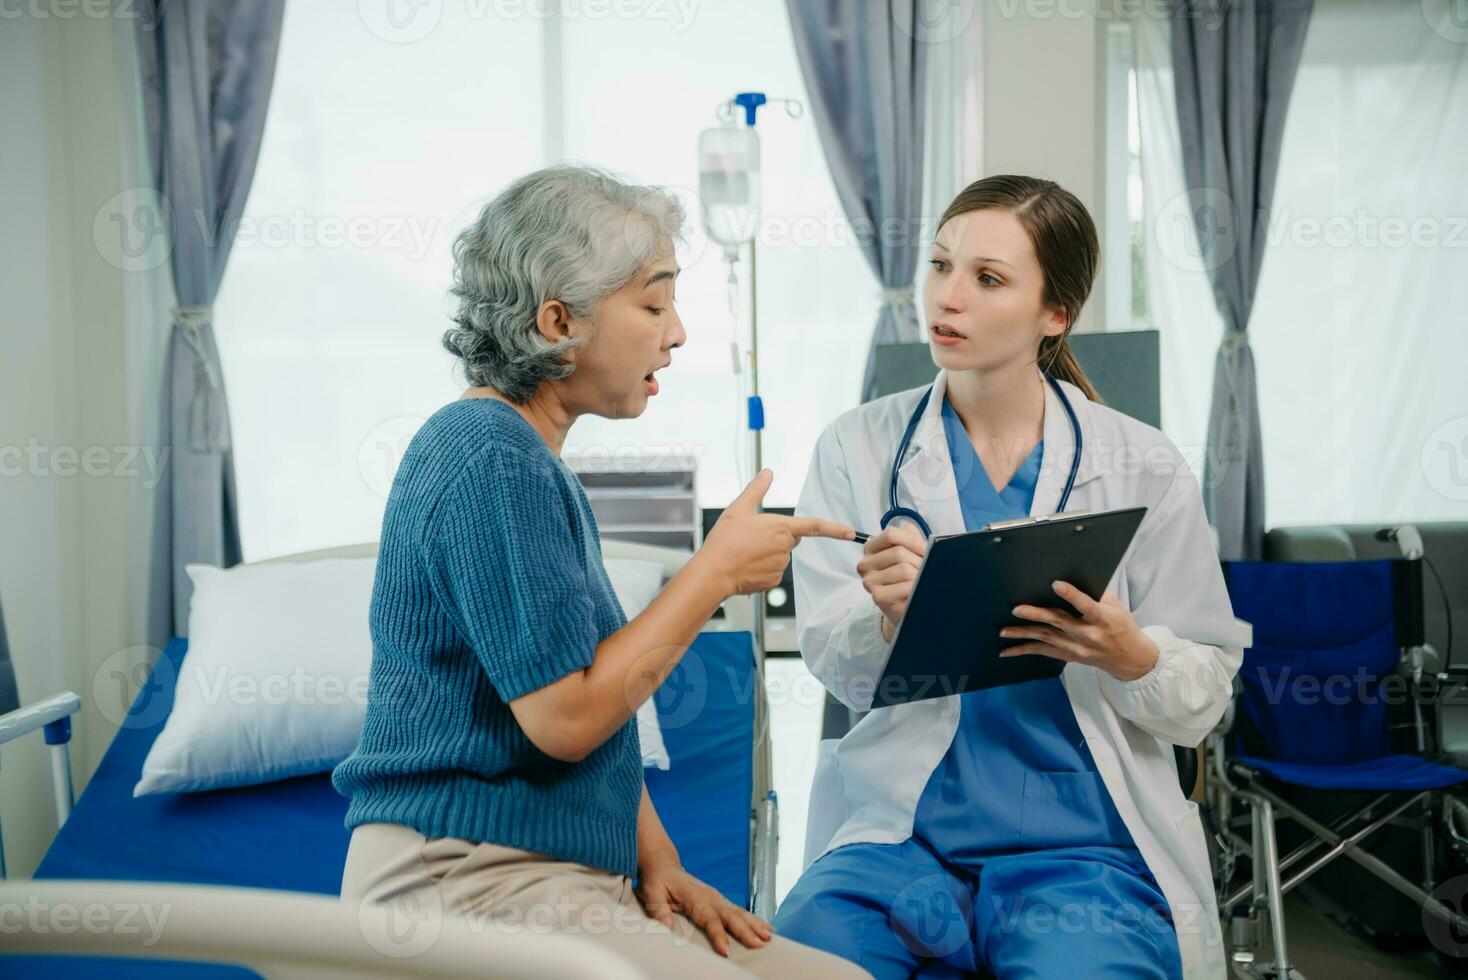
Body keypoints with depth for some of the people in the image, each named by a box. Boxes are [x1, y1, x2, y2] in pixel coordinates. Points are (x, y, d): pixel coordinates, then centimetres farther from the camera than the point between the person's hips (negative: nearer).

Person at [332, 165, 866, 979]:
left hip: (571, 874, 9)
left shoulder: (524, 453, 16)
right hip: (466, 878, -9)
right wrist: (720, 570, -11)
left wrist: (657, 861, 9)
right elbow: (564, 715, -20)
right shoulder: (493, 459, -15)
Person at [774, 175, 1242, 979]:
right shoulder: (857, 447, 5)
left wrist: (1128, 654, -18)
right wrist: (889, 613, -25)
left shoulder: (1143, 467, 1)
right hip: (897, 834, 1)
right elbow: (833, 664, -3)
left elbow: (1203, 698, 3)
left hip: (1085, 847, -1)